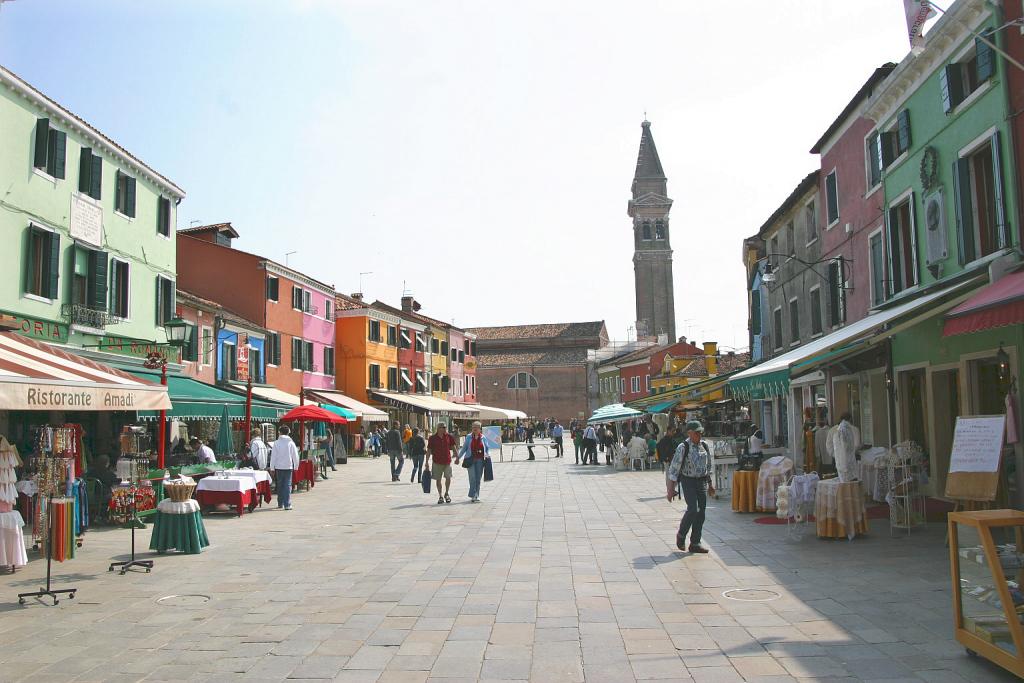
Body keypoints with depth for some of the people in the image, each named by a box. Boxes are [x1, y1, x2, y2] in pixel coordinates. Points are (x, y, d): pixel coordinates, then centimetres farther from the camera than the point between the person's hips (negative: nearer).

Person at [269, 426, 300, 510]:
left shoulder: (276, 443, -3)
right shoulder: (291, 443, -2)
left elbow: (273, 456, -3)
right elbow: (295, 455, 1)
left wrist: (272, 468, 4)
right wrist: (296, 466, 12)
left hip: (279, 467, 1)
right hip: (288, 467, -1)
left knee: (280, 485, 13)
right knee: (288, 485, -1)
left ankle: (280, 504, 20)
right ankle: (287, 504, -8)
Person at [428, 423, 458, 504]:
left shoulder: (448, 436, 3)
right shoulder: (432, 438, -3)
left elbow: (453, 447, 12)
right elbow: (429, 451, 1)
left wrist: (457, 457, 10)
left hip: (447, 461, 1)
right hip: (437, 462, -1)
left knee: (448, 477, -7)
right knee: (438, 479, 4)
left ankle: (446, 494, 16)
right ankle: (440, 496, 18)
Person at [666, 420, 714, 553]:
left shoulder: (705, 446, 5)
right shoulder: (683, 448, -12)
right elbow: (674, 469, -10)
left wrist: (710, 484, 21)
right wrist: (671, 489, -12)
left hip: (702, 481, 5)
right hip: (688, 481, -5)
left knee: (701, 512, 3)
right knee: (693, 509, -18)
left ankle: (695, 543, 14)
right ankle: (681, 535, 7)